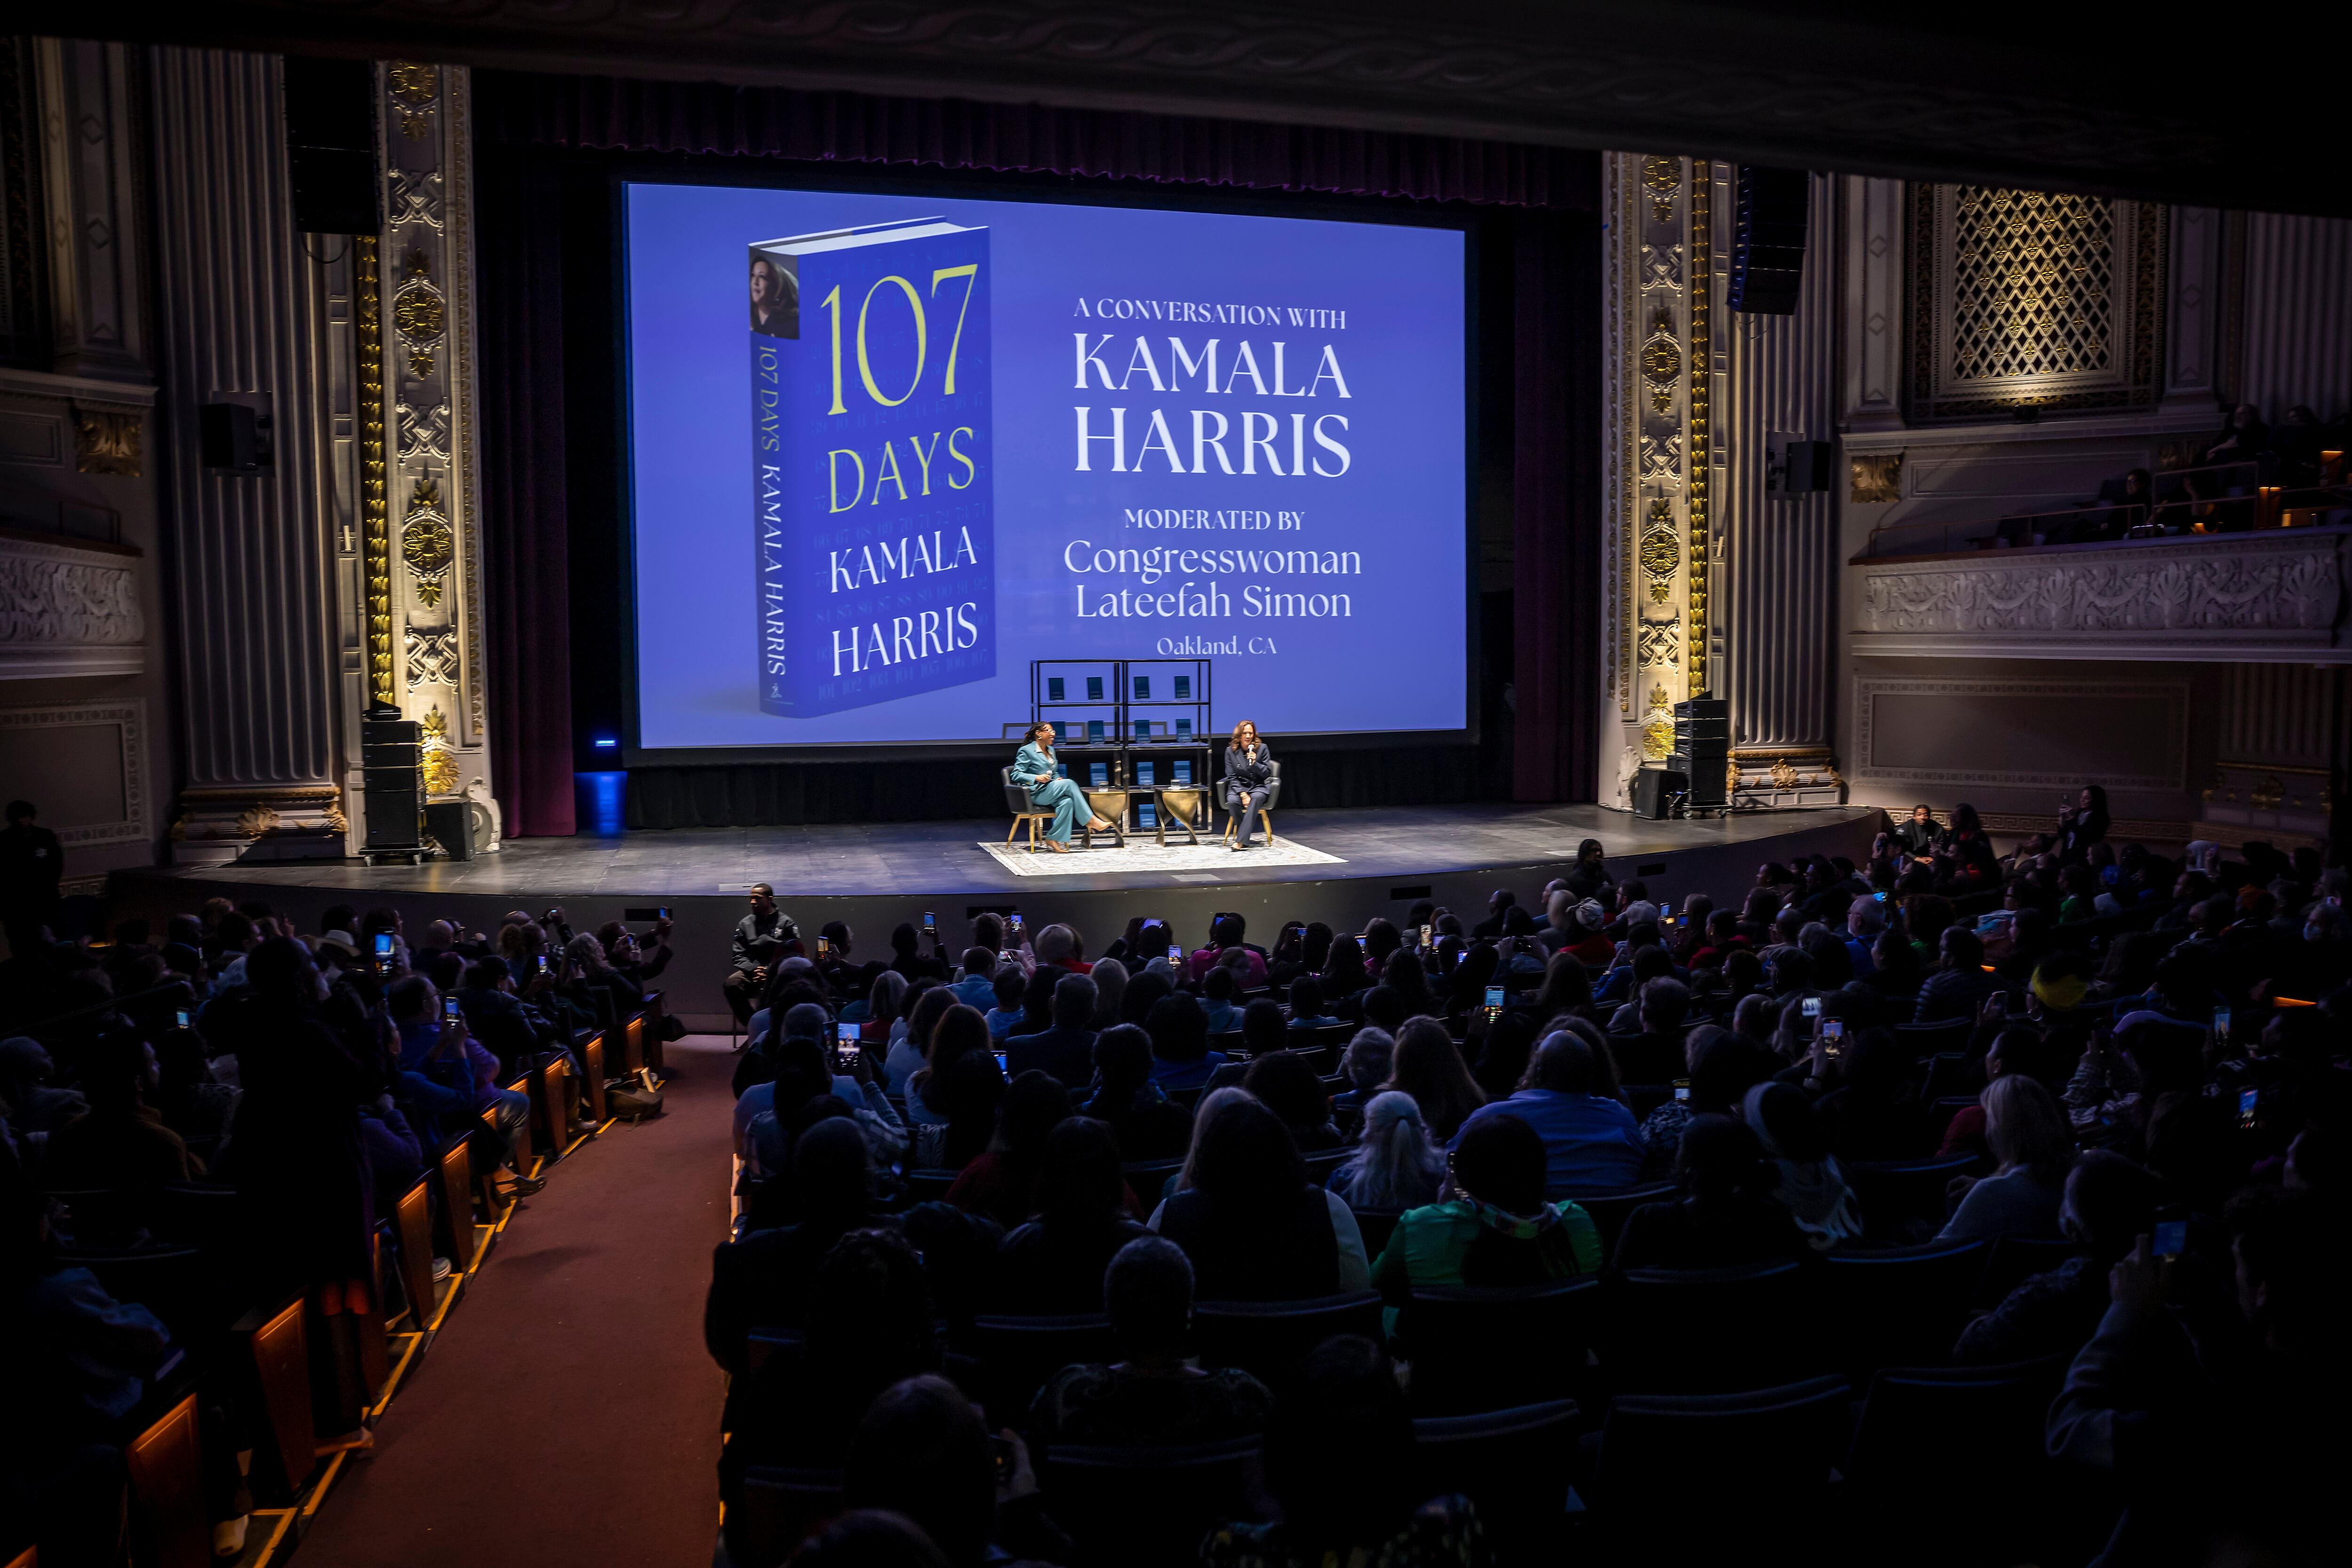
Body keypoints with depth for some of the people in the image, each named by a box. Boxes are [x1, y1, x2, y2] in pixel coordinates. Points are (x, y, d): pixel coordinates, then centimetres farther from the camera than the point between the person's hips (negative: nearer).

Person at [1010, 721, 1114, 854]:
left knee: (1067, 801, -29)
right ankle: (1091, 821, -24)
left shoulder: (1051, 750, 21)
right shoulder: (1026, 751, -3)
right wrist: (1037, 778, -24)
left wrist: (1058, 779, 2)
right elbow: (1016, 775, -9)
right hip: (1035, 793, -7)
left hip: (1049, 791, 7)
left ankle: (1055, 839, -33)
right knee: (1069, 784, -26)